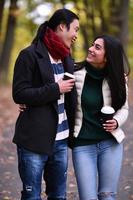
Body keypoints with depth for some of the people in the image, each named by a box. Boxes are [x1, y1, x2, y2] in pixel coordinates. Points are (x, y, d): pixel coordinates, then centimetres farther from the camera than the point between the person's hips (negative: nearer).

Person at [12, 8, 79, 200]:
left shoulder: (66, 58, 13)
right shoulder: (30, 55, -9)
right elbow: (19, 94, -14)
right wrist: (55, 89, -15)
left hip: (60, 140, 7)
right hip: (34, 140, -7)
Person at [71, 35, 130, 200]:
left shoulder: (117, 79, -2)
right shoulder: (76, 73, -9)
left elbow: (123, 108, 10)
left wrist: (116, 122, -11)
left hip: (110, 142, 2)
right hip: (82, 144, -2)